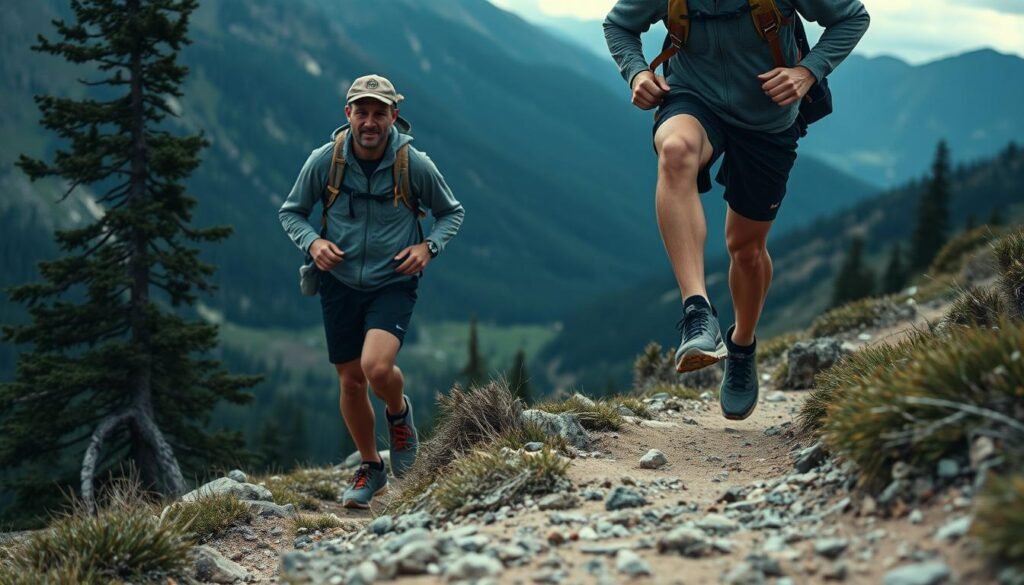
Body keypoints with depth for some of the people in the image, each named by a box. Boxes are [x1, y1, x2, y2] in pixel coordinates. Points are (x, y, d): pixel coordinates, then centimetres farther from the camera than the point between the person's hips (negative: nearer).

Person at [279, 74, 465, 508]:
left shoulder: (415, 165, -12)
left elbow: (452, 212, 5)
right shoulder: (324, 160, -10)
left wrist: (428, 247, -13)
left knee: (376, 367, -25)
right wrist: (312, 242, -16)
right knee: (351, 381, 9)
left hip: (393, 284, -2)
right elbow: (290, 212, 4)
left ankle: (399, 412, 11)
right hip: (340, 284, 3)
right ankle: (370, 469, 31)